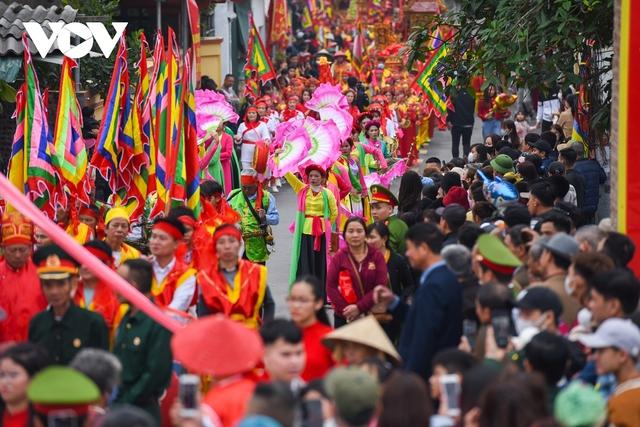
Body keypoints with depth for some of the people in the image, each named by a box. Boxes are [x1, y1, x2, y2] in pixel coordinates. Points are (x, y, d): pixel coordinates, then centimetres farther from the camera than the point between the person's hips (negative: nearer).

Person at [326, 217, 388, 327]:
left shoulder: (377, 256, 0)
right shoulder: (338, 257, 0)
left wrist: (359, 308, -15)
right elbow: (331, 287, -5)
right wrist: (347, 310, -15)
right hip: (344, 318, 0)